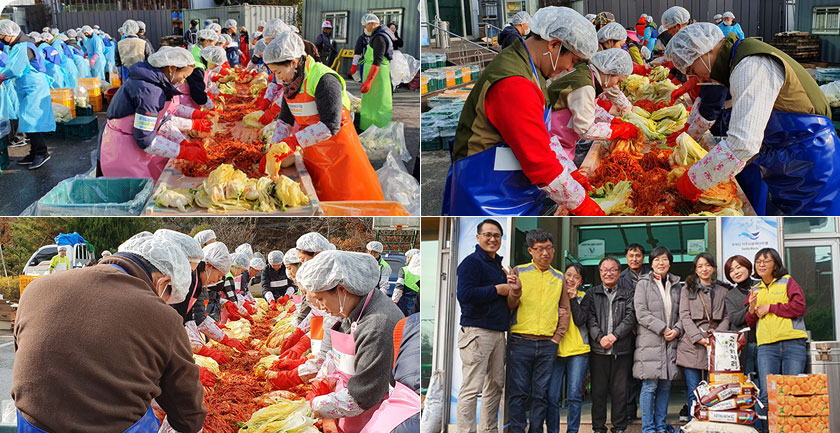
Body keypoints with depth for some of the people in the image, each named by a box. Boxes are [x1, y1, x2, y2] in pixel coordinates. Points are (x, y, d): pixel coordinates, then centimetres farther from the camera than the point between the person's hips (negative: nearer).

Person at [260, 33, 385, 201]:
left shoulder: (324, 80, -22)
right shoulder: (292, 82, 4)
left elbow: (330, 126, -28)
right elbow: (285, 119, 13)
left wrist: (294, 141, -29)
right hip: (312, 154, 8)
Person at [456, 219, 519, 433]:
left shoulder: (498, 265, 20)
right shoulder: (472, 262, -8)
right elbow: (465, 295, -21)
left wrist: (513, 287, 5)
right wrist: (498, 289, -14)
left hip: (498, 333, 9)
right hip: (477, 332, -9)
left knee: (495, 386, 13)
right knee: (472, 389, -9)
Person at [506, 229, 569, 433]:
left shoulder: (559, 278, 15)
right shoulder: (519, 272, 6)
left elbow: (565, 310, 15)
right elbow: (509, 305, 0)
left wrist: (557, 337, 3)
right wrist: (515, 293, -21)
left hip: (548, 345, 3)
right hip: (520, 342, -3)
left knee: (541, 393, 3)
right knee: (518, 391, -3)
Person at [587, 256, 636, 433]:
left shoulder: (628, 294, 11)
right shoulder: (592, 294, 11)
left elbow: (630, 318, 0)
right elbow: (590, 318, 1)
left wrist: (614, 335, -12)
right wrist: (600, 337, -14)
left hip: (621, 350, 0)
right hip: (598, 350, 0)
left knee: (620, 390, 2)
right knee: (598, 390, 2)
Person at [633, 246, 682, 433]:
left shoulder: (677, 285, 15)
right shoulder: (644, 284, 2)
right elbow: (641, 313, -7)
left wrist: (676, 330, -5)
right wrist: (663, 329, -12)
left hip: (671, 342, 4)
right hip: (650, 342, -4)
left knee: (666, 385, 6)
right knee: (650, 386, -6)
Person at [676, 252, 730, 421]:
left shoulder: (722, 290, 15)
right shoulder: (688, 289, 12)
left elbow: (727, 317, 10)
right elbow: (685, 316, 2)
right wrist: (698, 337, -11)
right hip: (692, 345, -1)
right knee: (694, 392, -3)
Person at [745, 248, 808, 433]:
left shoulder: (787, 282, 10)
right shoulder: (755, 290, 22)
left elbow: (799, 307, -5)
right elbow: (751, 324, 22)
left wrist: (770, 308, -2)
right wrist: (752, 309, 1)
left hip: (793, 343, -3)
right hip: (766, 346, 3)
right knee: (766, 395, -8)